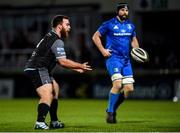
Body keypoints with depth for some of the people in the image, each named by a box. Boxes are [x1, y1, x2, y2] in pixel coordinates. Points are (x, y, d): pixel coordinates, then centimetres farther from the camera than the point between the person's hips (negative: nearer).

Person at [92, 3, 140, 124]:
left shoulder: (131, 26, 13)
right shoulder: (109, 24, -3)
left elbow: (134, 40, 27)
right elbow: (95, 37, 4)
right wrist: (103, 50, -7)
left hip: (126, 60, 6)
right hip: (113, 58, -6)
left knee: (129, 88, -1)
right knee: (117, 84, -23)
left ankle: (113, 110, 17)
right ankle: (110, 112, -9)